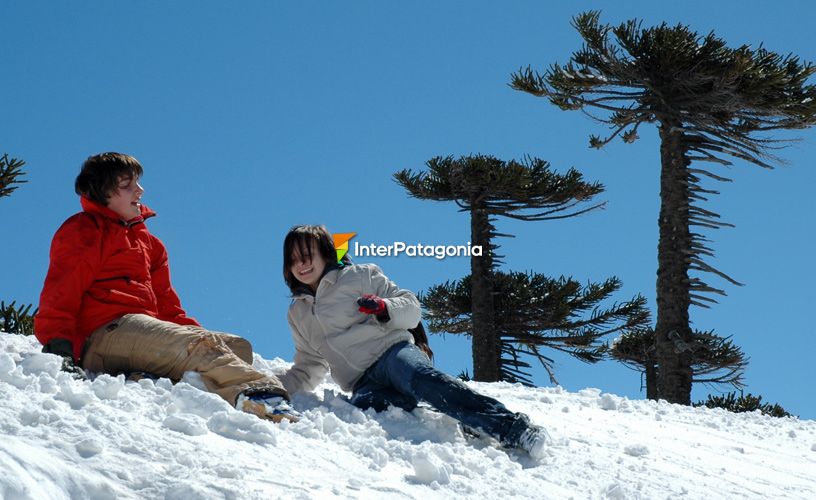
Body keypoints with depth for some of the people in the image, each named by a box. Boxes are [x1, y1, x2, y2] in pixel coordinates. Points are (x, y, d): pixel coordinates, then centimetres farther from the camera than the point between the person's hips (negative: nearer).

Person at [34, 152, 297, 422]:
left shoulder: (148, 242, 33)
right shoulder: (82, 231, 10)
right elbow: (60, 295, -3)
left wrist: (195, 330, 10)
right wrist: (59, 347, -19)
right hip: (108, 331, -8)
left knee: (238, 346, -12)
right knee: (199, 345, -32)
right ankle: (258, 394, -54)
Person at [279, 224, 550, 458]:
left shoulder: (359, 276, 13)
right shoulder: (298, 314, 26)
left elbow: (411, 308, 9)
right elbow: (308, 370, 32)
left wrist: (383, 308, -12)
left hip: (392, 351, -2)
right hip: (364, 383, 3)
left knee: (421, 378, -38)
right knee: (361, 406, -36)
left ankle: (514, 428, -48)